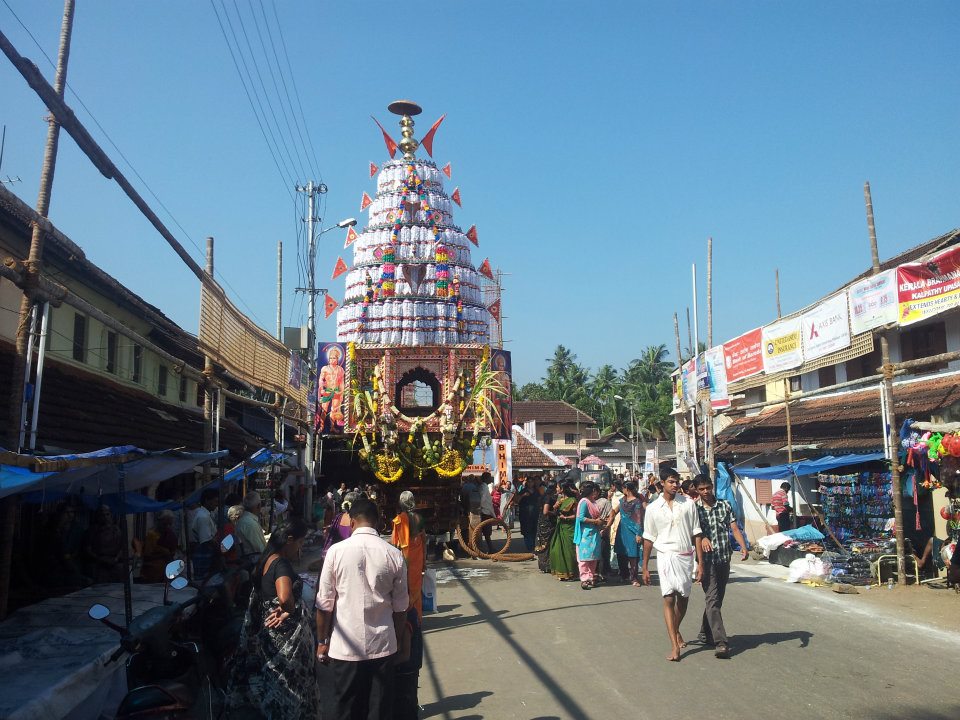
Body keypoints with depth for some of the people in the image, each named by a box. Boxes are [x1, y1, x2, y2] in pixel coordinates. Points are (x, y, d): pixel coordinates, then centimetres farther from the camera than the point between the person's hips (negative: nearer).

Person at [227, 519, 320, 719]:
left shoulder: (268, 559, 5)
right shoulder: (282, 564, -23)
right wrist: (289, 611, -19)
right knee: (287, 678, 6)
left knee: (275, 676, 21)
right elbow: (284, 598, -40)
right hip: (284, 633, -9)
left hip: (267, 628, 9)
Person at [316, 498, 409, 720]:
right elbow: (400, 606, 3)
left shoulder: (336, 551, -8)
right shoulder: (394, 554, -4)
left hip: (345, 647, -1)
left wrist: (321, 641, 9)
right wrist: (400, 642, 17)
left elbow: (325, 603, -4)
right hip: (383, 645, 1)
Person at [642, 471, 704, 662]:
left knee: (683, 598, 12)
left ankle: (676, 630, 39)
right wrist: (645, 567, 6)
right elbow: (648, 539, 5)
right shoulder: (653, 508, 0)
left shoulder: (688, 504, 1)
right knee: (669, 598, -10)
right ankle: (674, 646, -9)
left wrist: (700, 562, -2)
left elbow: (696, 534, 2)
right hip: (666, 556, -2)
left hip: (686, 556, 2)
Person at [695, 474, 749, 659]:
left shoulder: (724, 505, 7)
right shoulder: (694, 508, -1)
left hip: (724, 559, 4)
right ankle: (721, 643, -15)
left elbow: (734, 528, 1)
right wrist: (702, 538, -27)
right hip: (707, 560, -4)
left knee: (717, 600, 14)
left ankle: (705, 633, 31)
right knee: (712, 600, -11)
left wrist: (743, 546, -14)